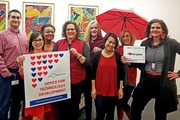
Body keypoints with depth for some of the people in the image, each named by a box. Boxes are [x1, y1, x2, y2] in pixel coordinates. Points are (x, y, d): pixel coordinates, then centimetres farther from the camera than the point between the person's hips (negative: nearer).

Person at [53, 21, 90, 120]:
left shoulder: (82, 44, 1)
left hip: (77, 81, -1)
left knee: (74, 105, 11)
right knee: (62, 105, 7)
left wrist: (78, 54, -20)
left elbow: (87, 62, -6)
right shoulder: (58, 43, 6)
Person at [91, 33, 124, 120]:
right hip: (99, 91, -1)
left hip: (113, 91, 2)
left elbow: (121, 74, 4)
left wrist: (121, 88, 1)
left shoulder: (118, 56, 1)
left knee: (110, 113, 15)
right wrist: (93, 88, -4)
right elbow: (93, 73, -1)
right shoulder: (97, 55, -2)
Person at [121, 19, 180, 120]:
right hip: (146, 81, 3)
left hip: (164, 82, -3)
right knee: (135, 108, 7)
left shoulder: (170, 43, -8)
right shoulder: (145, 43, 3)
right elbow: (141, 63, 7)